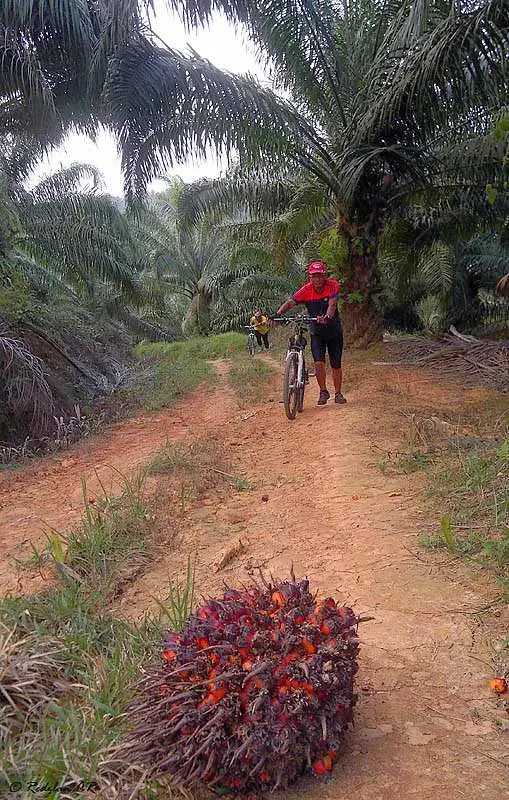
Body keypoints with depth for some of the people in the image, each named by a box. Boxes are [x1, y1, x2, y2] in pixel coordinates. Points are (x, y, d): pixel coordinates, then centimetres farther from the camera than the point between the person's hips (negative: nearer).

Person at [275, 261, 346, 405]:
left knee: (336, 365, 6)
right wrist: (276, 315, -41)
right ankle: (323, 391, 7)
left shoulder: (333, 285, -16)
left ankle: (338, 393, 24)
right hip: (316, 332, 0)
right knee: (319, 362, -14)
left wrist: (327, 317, -52)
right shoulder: (305, 290, -13)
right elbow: (289, 303, -23)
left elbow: (332, 304, -31)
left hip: (334, 330, 0)